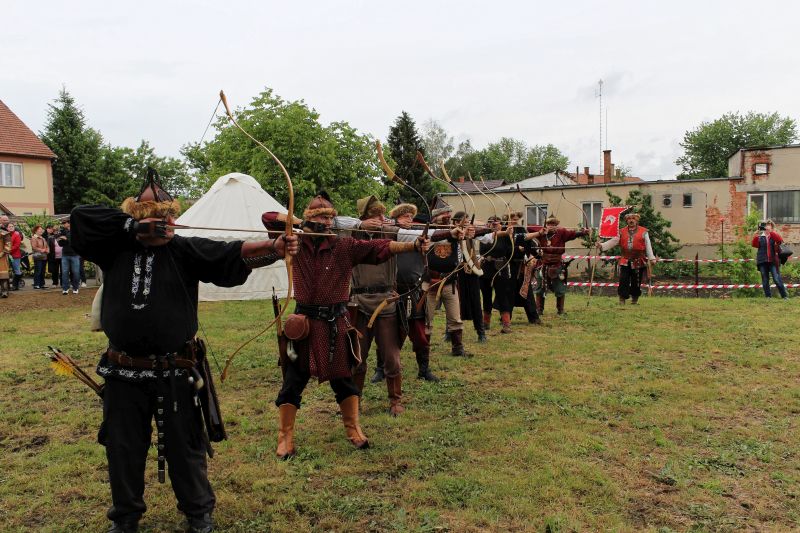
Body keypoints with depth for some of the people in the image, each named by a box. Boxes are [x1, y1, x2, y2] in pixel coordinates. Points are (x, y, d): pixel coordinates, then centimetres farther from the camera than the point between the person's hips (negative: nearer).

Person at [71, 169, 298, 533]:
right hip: (123, 372, 3)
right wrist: (132, 226, -13)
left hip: (175, 373, -2)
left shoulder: (185, 250, -4)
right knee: (123, 448, 18)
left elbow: (231, 254, -18)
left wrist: (272, 248, -34)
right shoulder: (116, 249, 3)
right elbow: (80, 216, -5)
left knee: (184, 447, 11)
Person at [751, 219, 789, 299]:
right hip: (762, 261, 2)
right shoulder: (760, 236, 10)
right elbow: (755, 245, -3)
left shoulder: (774, 236, 7)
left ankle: (785, 296, 2)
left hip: (773, 261, -2)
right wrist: (756, 236, -16)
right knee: (765, 281, 4)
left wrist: (770, 231, -22)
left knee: (777, 279, -7)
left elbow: (780, 240, -14)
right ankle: (768, 297, 10)